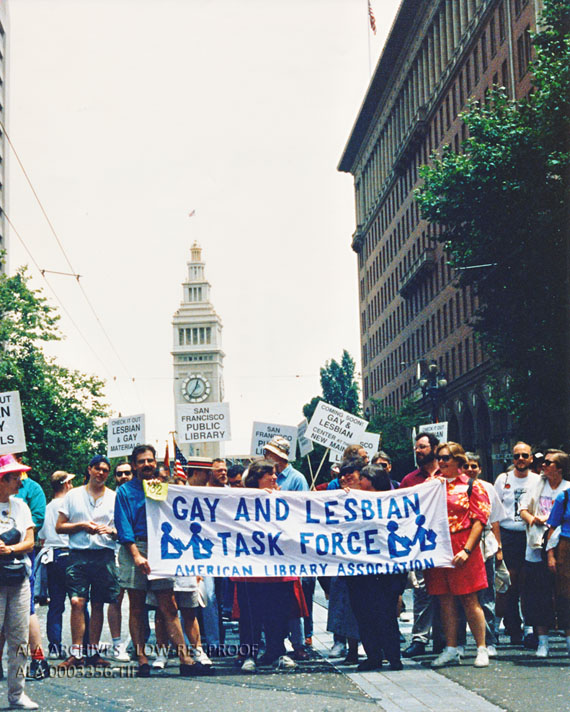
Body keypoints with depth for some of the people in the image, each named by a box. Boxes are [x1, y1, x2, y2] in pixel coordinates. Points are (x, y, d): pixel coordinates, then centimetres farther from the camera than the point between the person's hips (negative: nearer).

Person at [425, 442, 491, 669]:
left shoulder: (472, 486, 2)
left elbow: (479, 520, -3)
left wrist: (466, 550, -12)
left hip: (462, 549, -4)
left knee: (469, 599, -3)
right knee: (445, 599, 6)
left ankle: (482, 649, 4)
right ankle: (451, 649, 13)